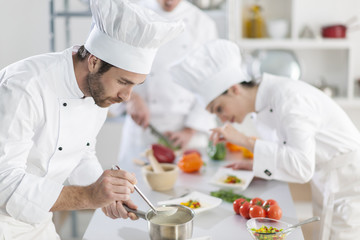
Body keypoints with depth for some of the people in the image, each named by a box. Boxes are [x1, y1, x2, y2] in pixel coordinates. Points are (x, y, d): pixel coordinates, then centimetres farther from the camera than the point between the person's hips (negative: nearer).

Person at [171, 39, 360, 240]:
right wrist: (260, 163, 3)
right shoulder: (265, 102, 3)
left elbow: (302, 167, -33)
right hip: (326, 186, 9)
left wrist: (245, 141, -29)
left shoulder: (288, 97, -24)